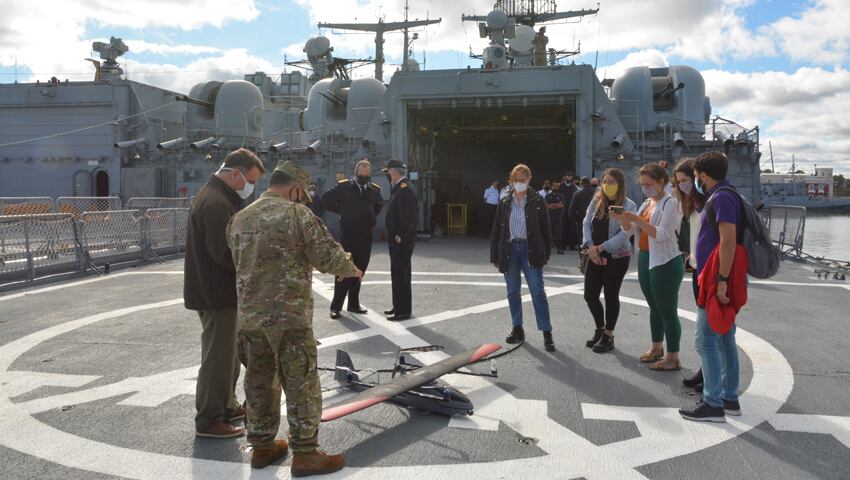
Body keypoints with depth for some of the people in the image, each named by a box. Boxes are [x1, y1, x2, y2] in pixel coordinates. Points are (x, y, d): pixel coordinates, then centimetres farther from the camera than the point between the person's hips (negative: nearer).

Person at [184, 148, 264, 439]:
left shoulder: (219, 198, 14)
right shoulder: (216, 203, -21)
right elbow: (225, 253, -28)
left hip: (220, 291, 11)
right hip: (217, 294, -11)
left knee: (228, 352, 21)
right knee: (218, 356, -1)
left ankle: (226, 406, 35)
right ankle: (208, 421, 11)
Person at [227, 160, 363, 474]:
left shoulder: (239, 219, 10)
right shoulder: (297, 214, -10)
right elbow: (327, 256, -9)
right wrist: (352, 269, 10)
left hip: (249, 315, 7)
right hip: (289, 315, -6)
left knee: (258, 381, 17)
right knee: (301, 384, 3)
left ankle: (262, 445, 28)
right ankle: (305, 453, 10)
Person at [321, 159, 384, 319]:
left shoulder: (374, 189, 7)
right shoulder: (343, 186, -6)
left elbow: (379, 204, 27)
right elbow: (326, 199, 0)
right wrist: (340, 211, 1)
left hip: (366, 236, 4)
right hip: (348, 235, -4)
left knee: (359, 271, 10)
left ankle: (353, 304, 21)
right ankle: (335, 306, 4)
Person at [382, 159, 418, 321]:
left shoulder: (405, 188, -17)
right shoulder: (398, 187, 14)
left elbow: (409, 215, -24)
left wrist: (401, 236, -20)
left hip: (402, 240, -10)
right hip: (396, 238, 10)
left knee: (401, 273, -5)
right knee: (397, 273, 17)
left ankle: (404, 311, 2)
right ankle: (398, 306, 27)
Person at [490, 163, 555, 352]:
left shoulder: (537, 201, 0)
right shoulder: (505, 203, 7)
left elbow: (546, 228, 1)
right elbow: (496, 231, 8)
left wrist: (546, 255, -3)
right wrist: (495, 256, 5)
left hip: (530, 250, -3)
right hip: (509, 249, 4)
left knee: (538, 292, -6)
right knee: (513, 292, 10)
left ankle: (547, 333, -4)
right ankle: (517, 329, 22)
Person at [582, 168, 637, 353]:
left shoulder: (629, 206, -9)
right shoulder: (596, 202, 6)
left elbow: (625, 234, -16)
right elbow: (586, 224, 3)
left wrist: (600, 248, -19)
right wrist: (590, 247, -12)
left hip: (617, 257, -5)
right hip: (595, 257, 5)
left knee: (611, 296, 2)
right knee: (590, 295, 6)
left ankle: (608, 336, 17)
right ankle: (600, 329, 29)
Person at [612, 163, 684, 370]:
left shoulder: (671, 203, -12)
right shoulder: (647, 203, 12)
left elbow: (662, 234, -22)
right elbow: (631, 229, 13)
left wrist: (637, 219, -26)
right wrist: (622, 219, -7)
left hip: (665, 262, -8)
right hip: (645, 260, 8)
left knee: (667, 310, -3)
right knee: (654, 307, 19)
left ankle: (673, 358, 4)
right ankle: (657, 347, 32)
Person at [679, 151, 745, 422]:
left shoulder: (722, 197, -14)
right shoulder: (721, 196, 16)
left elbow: (728, 240, -23)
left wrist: (722, 280, -26)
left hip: (717, 283, -10)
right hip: (719, 281, 10)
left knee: (705, 341, -7)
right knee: (725, 340, 14)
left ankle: (713, 405, -3)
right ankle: (730, 399, 22)